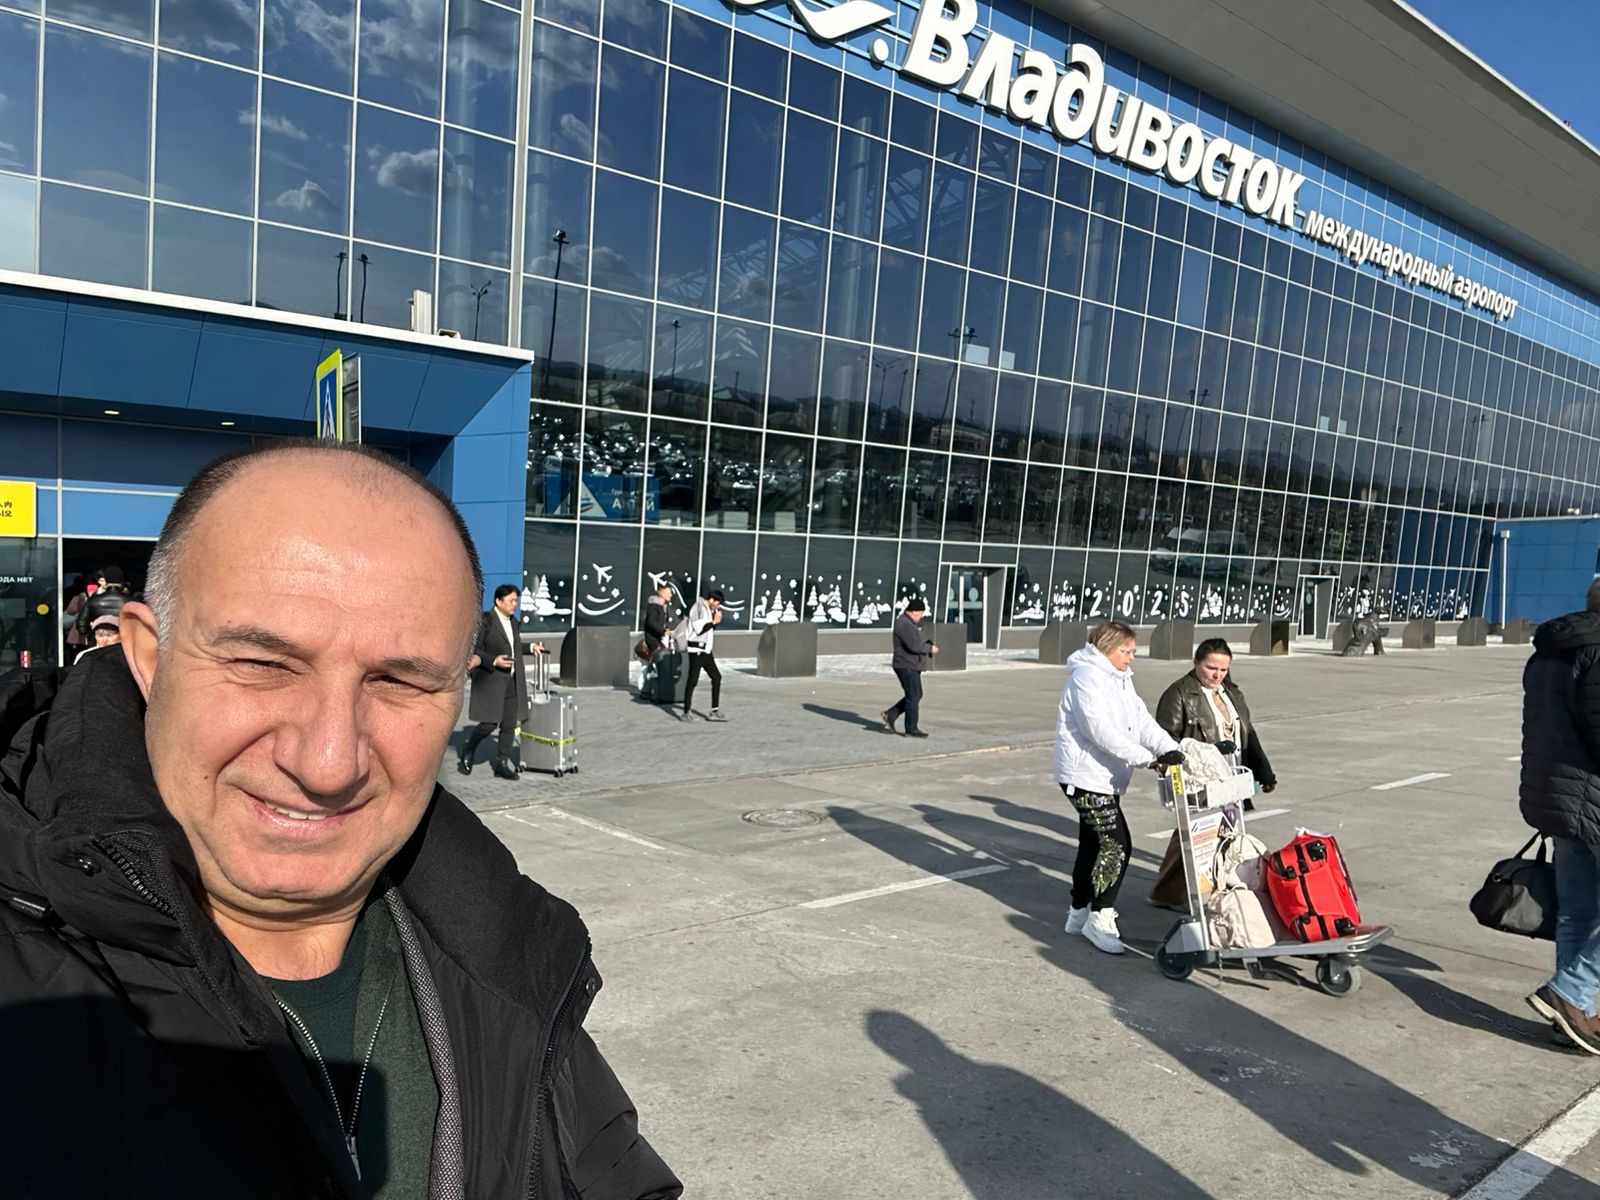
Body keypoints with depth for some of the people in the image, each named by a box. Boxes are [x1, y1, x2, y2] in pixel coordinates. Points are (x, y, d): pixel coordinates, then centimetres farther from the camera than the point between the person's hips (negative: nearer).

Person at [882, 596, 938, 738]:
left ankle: (890, 715, 17)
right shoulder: (904, 624, -19)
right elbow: (914, 646, -27)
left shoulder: (907, 622, 16)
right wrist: (930, 648, -14)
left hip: (911, 666, 11)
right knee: (913, 697, -5)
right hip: (907, 666, -11)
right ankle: (911, 729, 3)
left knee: (915, 695, 14)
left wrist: (928, 644, 5)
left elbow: (916, 642, 23)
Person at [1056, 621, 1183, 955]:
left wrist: (1170, 749, -12)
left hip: (1104, 778, 10)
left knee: (1093, 844, 16)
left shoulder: (1120, 679, 15)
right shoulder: (1086, 676, -17)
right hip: (1086, 777, -10)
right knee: (1117, 845, -12)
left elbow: (1142, 720, 5)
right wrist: (1147, 758, -30)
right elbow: (1101, 730, -26)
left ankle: (1080, 912, 28)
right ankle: (1100, 919, -4)